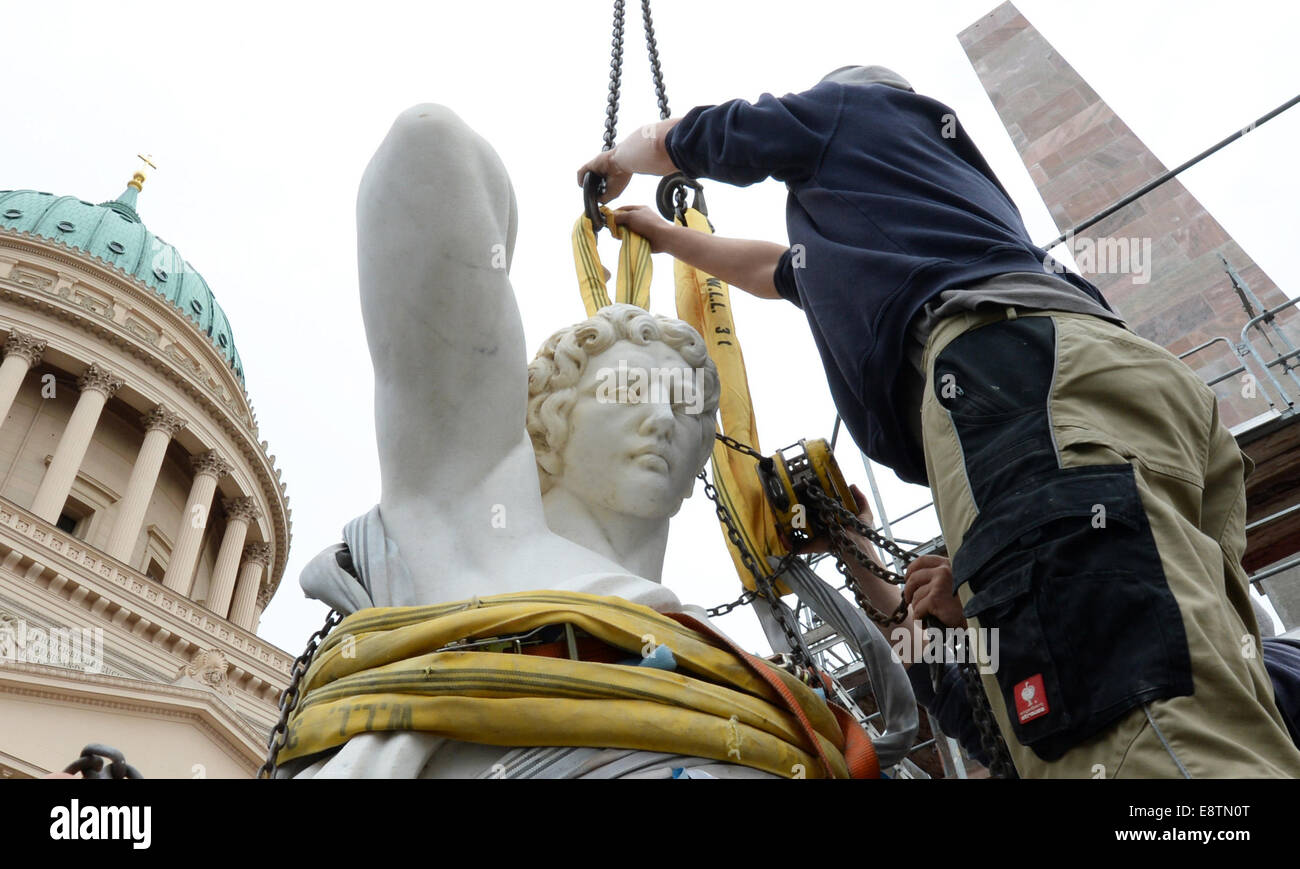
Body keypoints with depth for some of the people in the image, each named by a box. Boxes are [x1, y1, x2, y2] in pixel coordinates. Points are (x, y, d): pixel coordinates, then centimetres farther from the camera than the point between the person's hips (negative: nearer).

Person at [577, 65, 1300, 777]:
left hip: (1016, 372, -9)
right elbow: (787, 272, 59)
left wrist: (615, 163, 60)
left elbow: (668, 141, 36)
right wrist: (665, 236, 71)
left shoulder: (852, 106, 25)